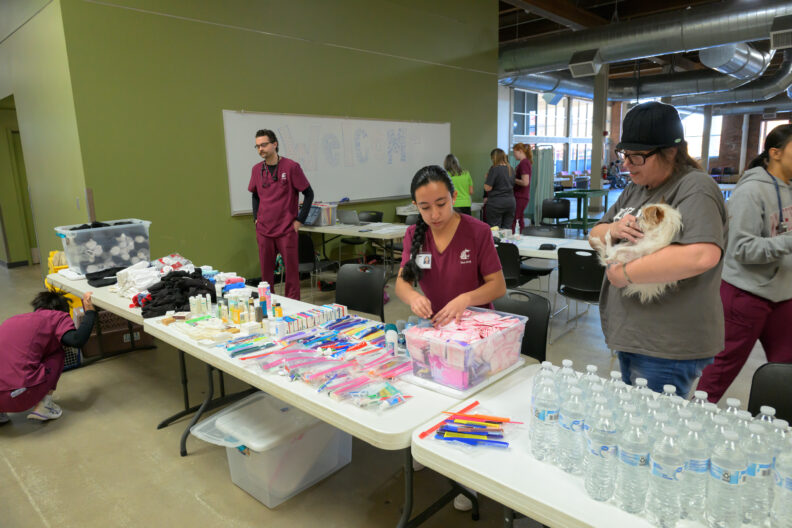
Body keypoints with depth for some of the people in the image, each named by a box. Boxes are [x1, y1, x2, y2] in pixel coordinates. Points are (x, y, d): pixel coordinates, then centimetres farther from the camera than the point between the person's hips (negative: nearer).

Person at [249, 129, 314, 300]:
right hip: (263, 230, 4)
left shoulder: (291, 166, -7)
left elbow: (308, 194, -3)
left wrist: (299, 220, -6)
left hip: (286, 230, -4)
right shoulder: (256, 169, 7)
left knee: (291, 270, 2)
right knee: (266, 271, 10)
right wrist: (256, 218, 10)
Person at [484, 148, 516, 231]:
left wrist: (487, 177, 4)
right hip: (510, 201, 6)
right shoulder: (510, 169, 9)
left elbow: (488, 188, -13)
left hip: (496, 203, -6)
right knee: (507, 229, 9)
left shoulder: (494, 169, -11)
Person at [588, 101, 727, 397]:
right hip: (628, 334, 9)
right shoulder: (635, 189, 12)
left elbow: (703, 255, -31)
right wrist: (613, 230, -9)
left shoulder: (694, 189, -15)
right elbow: (594, 236, 15)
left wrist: (624, 273, -23)